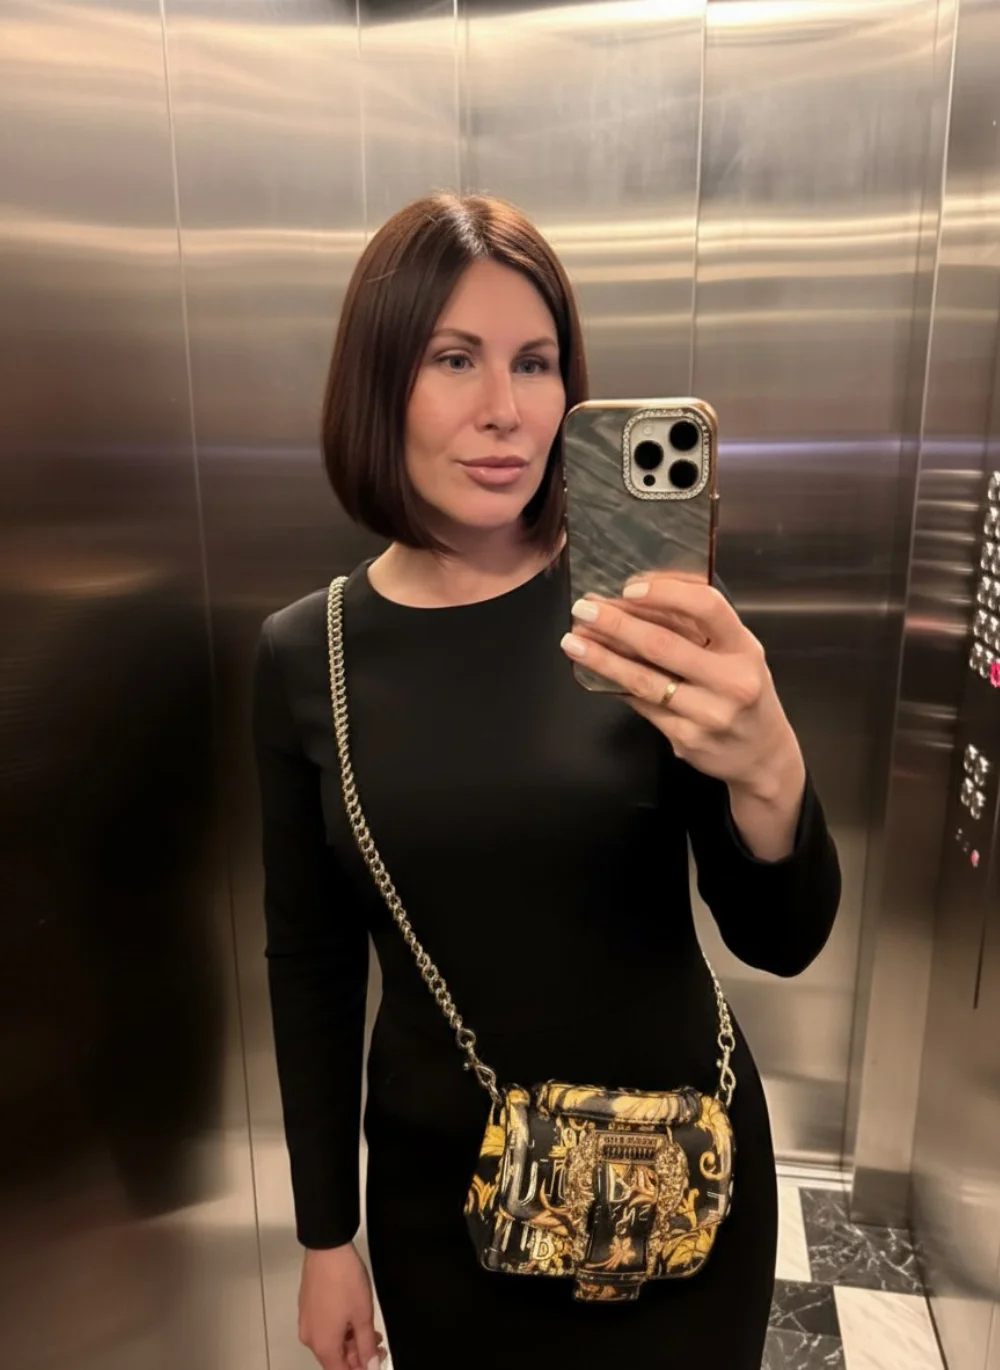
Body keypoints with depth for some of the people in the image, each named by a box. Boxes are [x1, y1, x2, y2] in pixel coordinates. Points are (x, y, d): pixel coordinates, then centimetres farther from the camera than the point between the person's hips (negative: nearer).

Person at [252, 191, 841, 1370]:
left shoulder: (643, 615, -14)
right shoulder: (306, 654, -10)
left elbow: (783, 943, -13)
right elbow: (310, 959, -2)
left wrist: (768, 774, -34)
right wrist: (323, 1230, 4)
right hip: (435, 1185, 1)